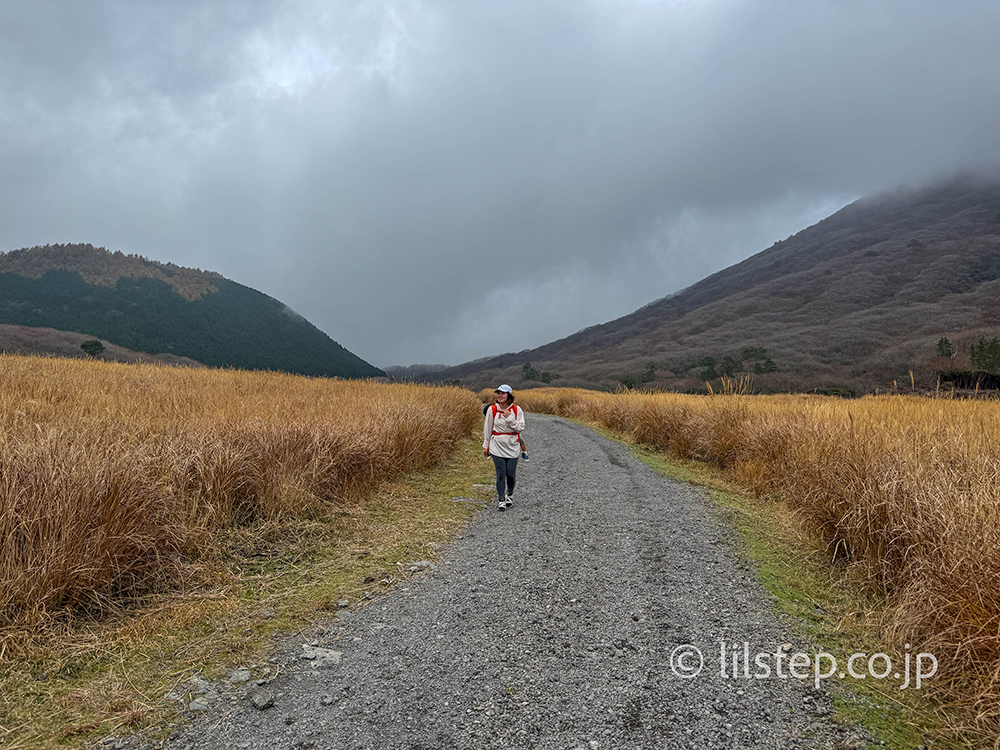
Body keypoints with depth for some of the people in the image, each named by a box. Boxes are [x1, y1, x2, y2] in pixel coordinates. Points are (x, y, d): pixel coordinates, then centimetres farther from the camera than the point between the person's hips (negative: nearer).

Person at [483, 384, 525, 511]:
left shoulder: (517, 410, -3)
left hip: (512, 446, 0)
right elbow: (487, 428, 7)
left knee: (511, 473, 3)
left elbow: (520, 428, -7)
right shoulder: (492, 410, -1)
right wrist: (485, 446, 10)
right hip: (497, 446, 0)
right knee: (501, 474, -5)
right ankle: (501, 500, 7)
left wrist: (509, 417, -17)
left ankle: (510, 494, 30)